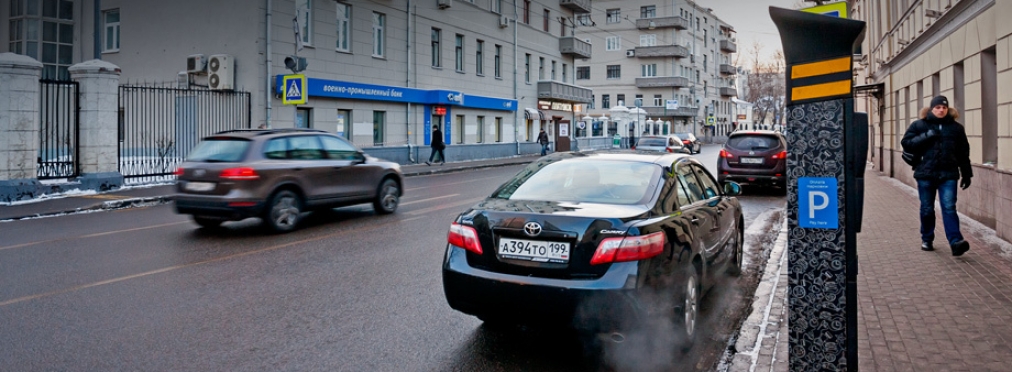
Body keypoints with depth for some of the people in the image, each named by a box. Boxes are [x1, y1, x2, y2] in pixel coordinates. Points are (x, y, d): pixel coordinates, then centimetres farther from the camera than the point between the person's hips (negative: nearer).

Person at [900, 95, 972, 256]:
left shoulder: (956, 128, 10)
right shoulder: (919, 125, 5)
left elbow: (963, 153, 13)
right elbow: (906, 143, -4)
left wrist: (966, 174, 12)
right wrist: (926, 137, -16)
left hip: (948, 175, 0)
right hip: (925, 174, 0)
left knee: (949, 208, -10)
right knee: (927, 209, 9)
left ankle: (955, 242, -16)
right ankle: (926, 239, 23)